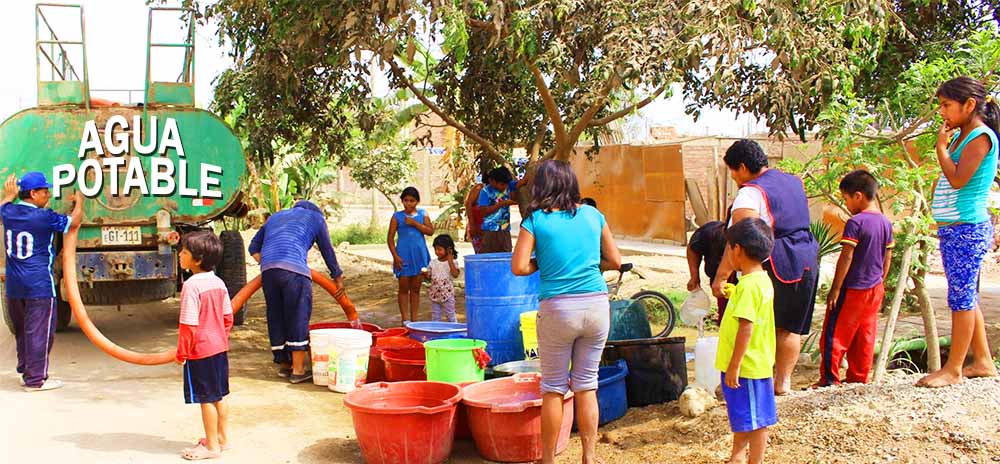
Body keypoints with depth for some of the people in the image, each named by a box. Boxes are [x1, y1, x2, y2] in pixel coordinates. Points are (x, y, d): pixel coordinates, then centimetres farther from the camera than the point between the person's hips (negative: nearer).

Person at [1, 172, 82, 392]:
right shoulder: (44, 217, -15)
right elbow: (74, 222, 0)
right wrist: (79, 202, 16)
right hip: (39, 285, -7)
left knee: (21, 331, 19)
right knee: (39, 332, -2)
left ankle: (25, 372, 30)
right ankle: (35, 380, -1)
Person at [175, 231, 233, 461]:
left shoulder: (191, 285, -20)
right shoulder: (219, 283, 4)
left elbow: (188, 324, -20)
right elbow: (228, 317, 11)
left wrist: (182, 352, -10)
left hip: (200, 351, -8)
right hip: (220, 347, 8)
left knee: (206, 399, 2)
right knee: (219, 395, 17)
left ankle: (212, 446, 11)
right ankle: (222, 437, 29)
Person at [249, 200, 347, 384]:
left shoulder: (275, 217, 33)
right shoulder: (315, 217, 21)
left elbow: (254, 248, 32)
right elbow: (327, 251, 25)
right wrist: (338, 277, 35)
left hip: (267, 270, 5)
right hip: (294, 269, -5)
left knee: (276, 318, 13)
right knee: (298, 318, 0)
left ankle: (283, 365, 21)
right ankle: (298, 370, 0)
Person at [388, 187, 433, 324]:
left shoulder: (423, 214, 7)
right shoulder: (397, 216, 1)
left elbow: (430, 231, -4)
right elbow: (390, 238, -1)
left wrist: (414, 223, -13)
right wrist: (395, 256, -9)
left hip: (420, 255, 2)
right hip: (403, 255, -2)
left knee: (415, 288, 7)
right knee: (404, 288, 1)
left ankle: (414, 320, 12)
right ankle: (405, 320, 5)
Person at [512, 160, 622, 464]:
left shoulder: (535, 221, -3)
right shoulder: (593, 216, 6)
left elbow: (519, 267, -10)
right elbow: (615, 261, 9)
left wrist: (543, 264, 9)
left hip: (558, 309, -3)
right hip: (597, 305, 3)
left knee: (553, 387, 9)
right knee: (586, 384, 14)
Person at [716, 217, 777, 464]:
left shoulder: (749, 284, -23)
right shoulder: (761, 279, 8)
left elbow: (746, 327, -26)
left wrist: (734, 365, -24)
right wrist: (733, 293, 30)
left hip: (748, 367, -10)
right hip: (750, 364, 10)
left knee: (754, 420, 3)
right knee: (742, 416, 24)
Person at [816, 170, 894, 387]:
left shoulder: (855, 223, -18)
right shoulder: (886, 223, 6)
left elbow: (846, 258, -19)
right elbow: (887, 258, 12)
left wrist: (835, 289, -14)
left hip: (853, 289, -8)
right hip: (875, 289, 8)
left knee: (835, 333, 0)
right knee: (865, 335, 13)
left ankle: (829, 377, 2)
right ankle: (859, 376, 20)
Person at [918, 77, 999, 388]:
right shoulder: (960, 136, 15)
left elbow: (958, 179, -21)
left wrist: (941, 147, -12)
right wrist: (945, 143, 10)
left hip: (966, 228, -10)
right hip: (953, 230, 10)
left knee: (961, 298, -4)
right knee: (965, 298, 14)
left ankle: (953, 369, 2)